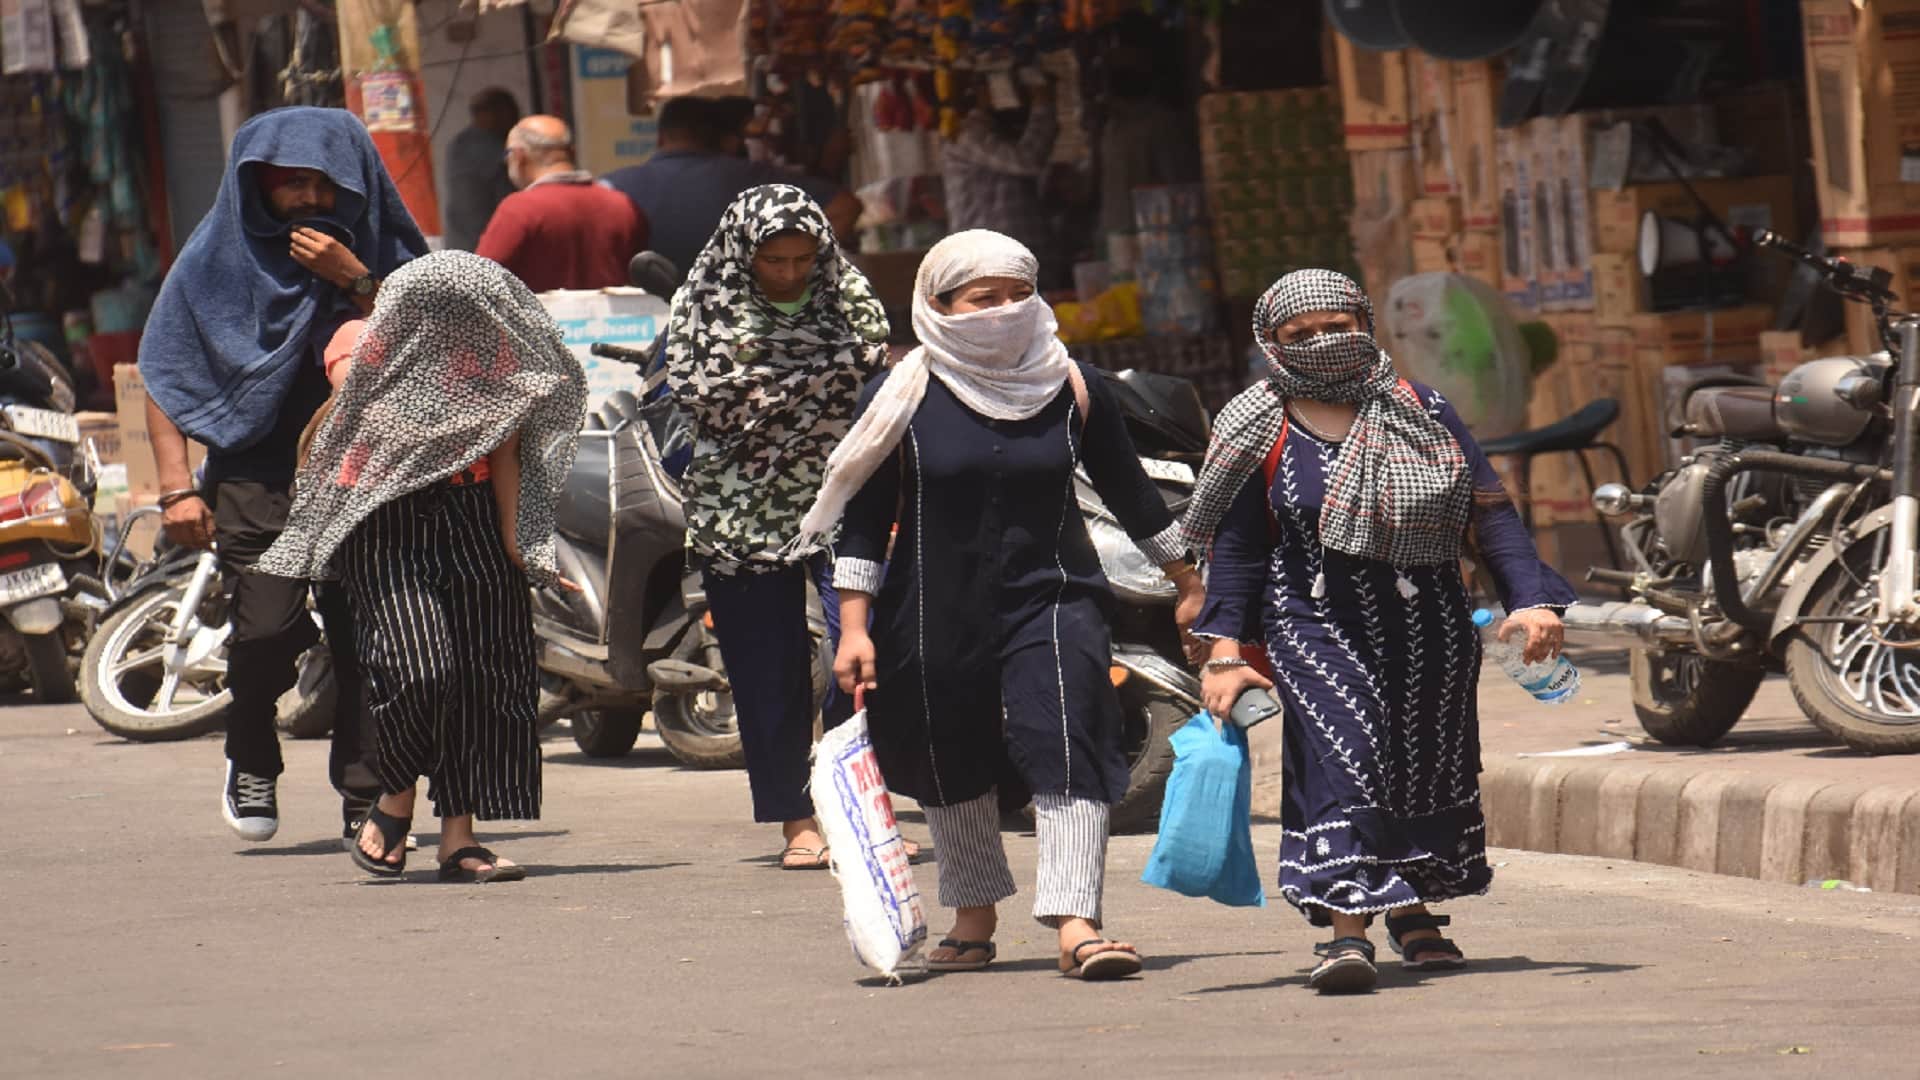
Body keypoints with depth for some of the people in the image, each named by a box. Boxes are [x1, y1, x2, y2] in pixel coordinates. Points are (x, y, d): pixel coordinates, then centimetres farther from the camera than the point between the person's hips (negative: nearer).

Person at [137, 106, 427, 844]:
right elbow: (165, 374, 6)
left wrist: (355, 284, -14)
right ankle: (251, 758, 11)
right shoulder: (218, 257, 5)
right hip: (255, 473, -1)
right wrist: (176, 486, -4)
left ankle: (367, 799, 2)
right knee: (266, 627, -16)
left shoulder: (381, 254, 7)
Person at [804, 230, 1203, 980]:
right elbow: (864, 518, -1)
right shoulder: (903, 398, -4)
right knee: (952, 771, 13)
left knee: (1066, 745, -18)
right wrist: (854, 627, -7)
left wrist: (1185, 581, 20)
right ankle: (974, 917, 33)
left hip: (1050, 598, 0)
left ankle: (1076, 923, -23)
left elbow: (1127, 489, 13)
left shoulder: (1071, 390, 1)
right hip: (937, 612, 0)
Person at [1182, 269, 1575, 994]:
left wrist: (1530, 599, -6)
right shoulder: (1261, 435, 4)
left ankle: (1411, 909, 32)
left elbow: (1489, 516, 5)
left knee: (1427, 762, 11)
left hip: (1429, 627, 3)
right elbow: (1236, 549, 5)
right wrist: (1226, 651, -3)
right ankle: (1348, 926, -25)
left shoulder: (1422, 412, 7)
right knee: (1341, 758, -18)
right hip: (1316, 626, -3)